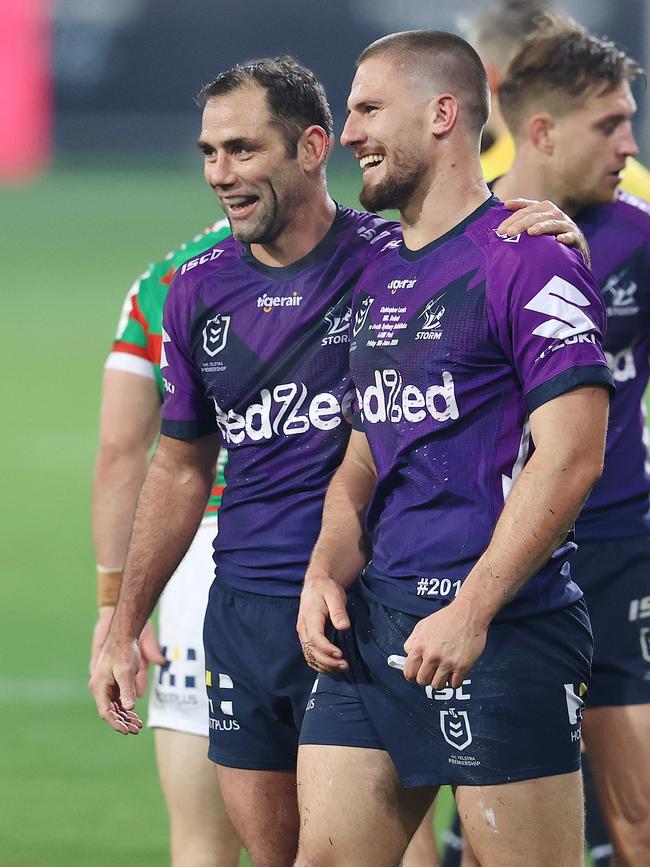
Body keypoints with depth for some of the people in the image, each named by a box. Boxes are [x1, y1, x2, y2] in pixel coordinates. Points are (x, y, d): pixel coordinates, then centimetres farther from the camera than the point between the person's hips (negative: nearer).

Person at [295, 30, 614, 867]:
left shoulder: (526, 263, -9)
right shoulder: (378, 277, 17)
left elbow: (571, 457, -16)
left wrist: (470, 612, -21)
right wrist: (326, 572, 5)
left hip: (502, 630, -8)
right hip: (375, 618, 8)